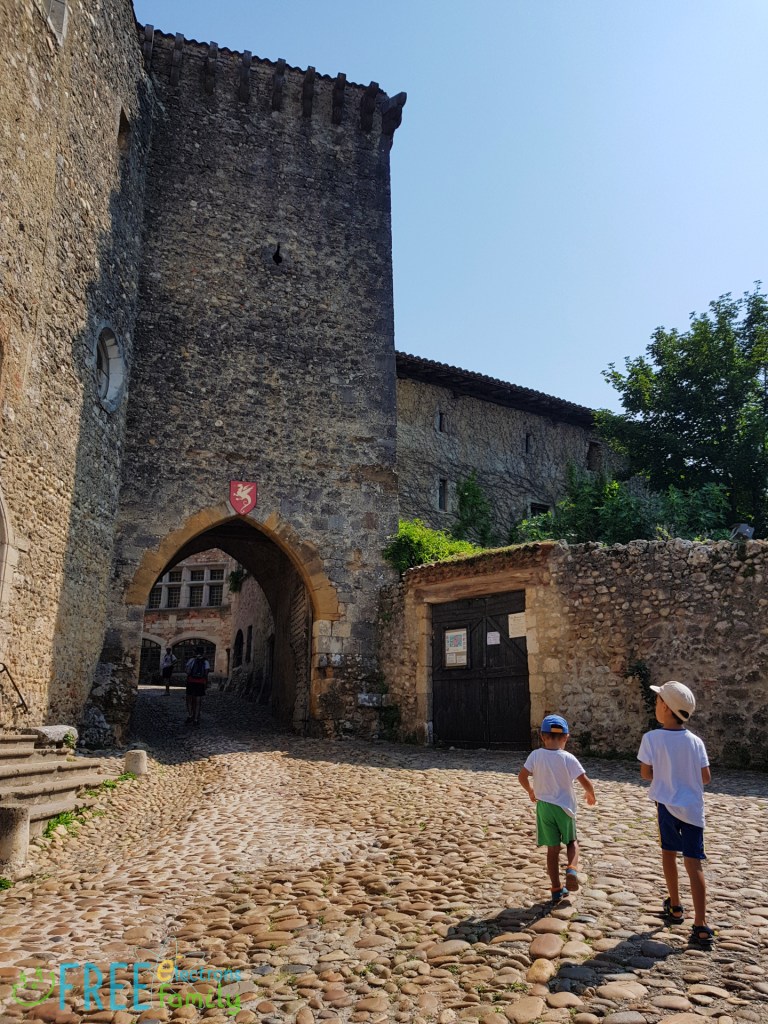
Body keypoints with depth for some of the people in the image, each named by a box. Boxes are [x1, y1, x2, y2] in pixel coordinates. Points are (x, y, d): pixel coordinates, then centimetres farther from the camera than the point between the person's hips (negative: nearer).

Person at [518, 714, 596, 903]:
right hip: (564, 807, -1)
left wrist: (530, 791, 12)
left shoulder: (536, 755, -8)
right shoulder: (568, 758, -13)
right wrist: (591, 795, 9)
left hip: (544, 807, 1)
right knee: (572, 841, 21)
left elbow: (522, 777, -8)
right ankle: (572, 870, -6)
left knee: (553, 849, 12)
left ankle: (556, 890, 14)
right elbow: (585, 782, -13)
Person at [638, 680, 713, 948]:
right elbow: (706, 777, 2)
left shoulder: (652, 738, -12)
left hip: (667, 803, -2)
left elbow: (646, 773, -8)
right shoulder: (696, 741, -3)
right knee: (694, 864, -1)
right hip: (692, 807, 2)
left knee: (668, 852, 20)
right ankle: (700, 926, -8)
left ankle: (675, 907, 34)